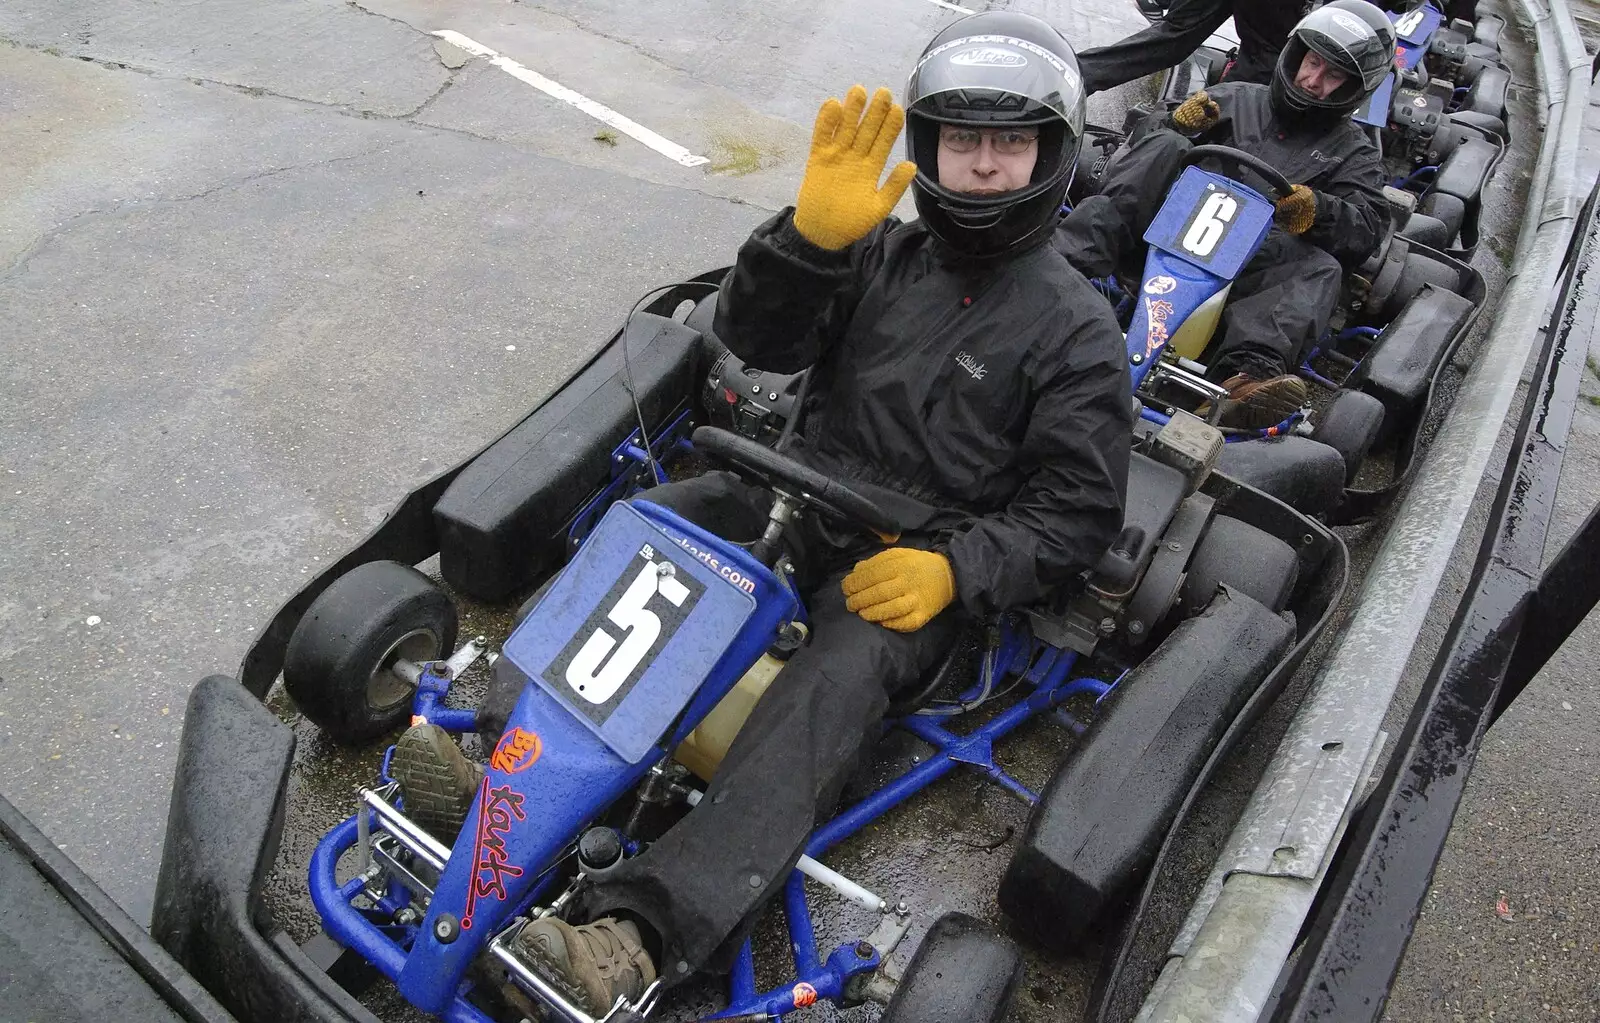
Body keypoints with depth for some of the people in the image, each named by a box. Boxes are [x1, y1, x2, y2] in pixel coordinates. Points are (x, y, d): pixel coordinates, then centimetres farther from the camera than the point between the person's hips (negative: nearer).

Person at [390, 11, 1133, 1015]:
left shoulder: (1077, 327, -2)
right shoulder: (883, 250, 9)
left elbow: (1078, 511, -4)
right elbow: (757, 338, -2)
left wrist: (954, 572, -19)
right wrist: (813, 233, -20)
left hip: (914, 566, -4)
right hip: (801, 495, 5)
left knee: (831, 688, -33)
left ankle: (642, 935, -44)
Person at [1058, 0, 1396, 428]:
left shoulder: (1354, 152, 22)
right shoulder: (1238, 99, 24)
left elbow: (1367, 230, 6)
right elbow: (1145, 132, 18)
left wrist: (1314, 209, -15)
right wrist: (1178, 124, -5)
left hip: (1250, 262, 0)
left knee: (1320, 268, -30)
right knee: (1166, 148, -24)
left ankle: (1247, 379, -58)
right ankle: (1064, 263, -41)